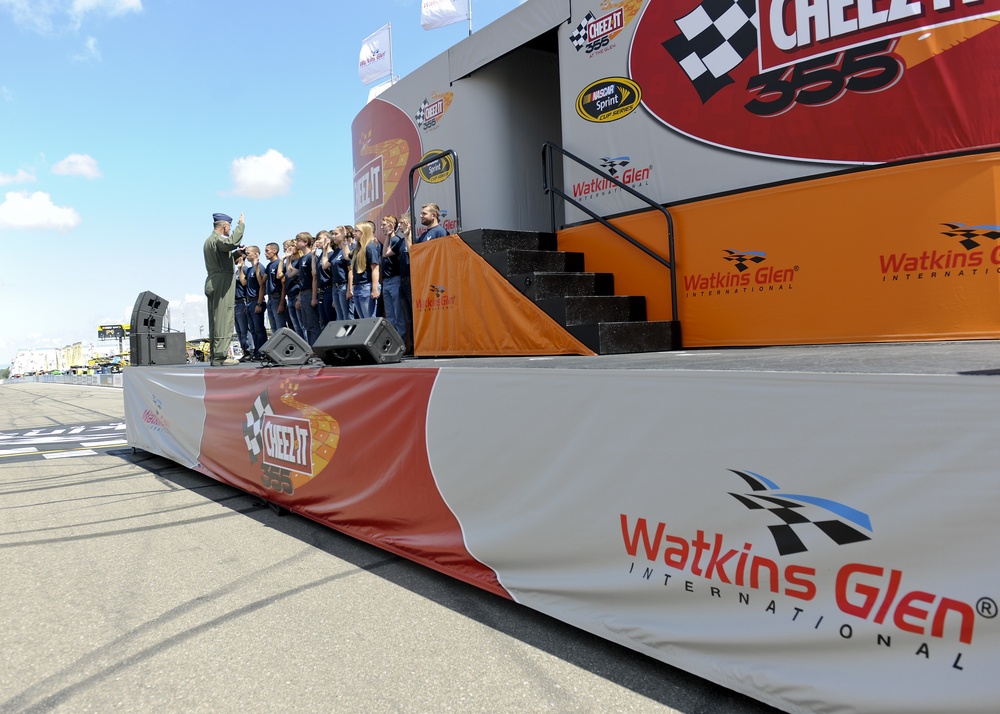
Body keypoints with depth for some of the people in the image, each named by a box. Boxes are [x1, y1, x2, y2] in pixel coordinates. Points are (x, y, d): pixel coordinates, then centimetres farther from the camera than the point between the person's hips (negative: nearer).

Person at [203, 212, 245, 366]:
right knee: (224, 319, -11)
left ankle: (215, 355, 10)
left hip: (211, 282, 10)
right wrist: (241, 224, -20)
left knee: (215, 319, 9)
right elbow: (233, 242, -31)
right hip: (222, 282, -10)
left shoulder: (209, 240, 22)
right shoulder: (218, 239, -10)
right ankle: (220, 356, -14)